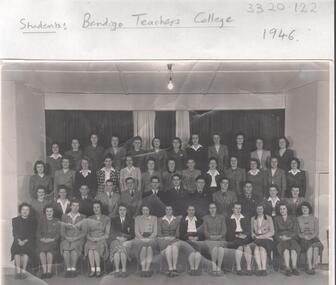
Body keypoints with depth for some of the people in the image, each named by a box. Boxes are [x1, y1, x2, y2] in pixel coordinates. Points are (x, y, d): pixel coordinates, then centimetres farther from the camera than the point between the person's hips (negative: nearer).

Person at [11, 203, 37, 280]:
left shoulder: (32, 221, 11)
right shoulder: (15, 220, 16)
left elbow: (33, 234, 3)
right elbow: (14, 233, 6)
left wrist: (25, 241, -12)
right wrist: (19, 240, -11)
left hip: (28, 241, -1)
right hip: (18, 241, 1)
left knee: (26, 250, -31)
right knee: (16, 250, -30)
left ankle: (23, 271, -27)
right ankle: (18, 271, -25)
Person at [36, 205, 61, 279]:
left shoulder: (57, 221, 13)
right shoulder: (41, 220, 16)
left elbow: (58, 234, 6)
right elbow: (38, 233, 10)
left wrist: (52, 239, -10)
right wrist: (42, 239, -9)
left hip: (53, 241, -1)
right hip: (42, 241, 1)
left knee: (49, 252, -31)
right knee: (41, 252, -30)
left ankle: (49, 271, -20)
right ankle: (44, 271, -22)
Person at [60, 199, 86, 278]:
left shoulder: (82, 217, 9)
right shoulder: (64, 216, 13)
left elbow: (84, 232, 3)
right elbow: (62, 231, 7)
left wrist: (75, 238, -10)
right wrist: (66, 237, -9)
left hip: (78, 239, -1)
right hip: (67, 239, 1)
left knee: (74, 247, -32)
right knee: (65, 248, -31)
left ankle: (73, 268, -21)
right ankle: (68, 269, -21)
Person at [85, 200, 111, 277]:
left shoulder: (106, 219, 9)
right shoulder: (89, 219, 16)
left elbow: (107, 234, 3)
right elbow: (87, 232, 10)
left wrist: (98, 239, -10)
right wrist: (90, 238, -10)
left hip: (102, 240, -1)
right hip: (91, 240, 2)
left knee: (96, 248, -33)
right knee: (90, 248, -33)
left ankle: (98, 269, -17)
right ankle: (92, 269, -21)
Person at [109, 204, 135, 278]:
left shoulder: (130, 220, 14)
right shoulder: (113, 220, 16)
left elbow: (132, 233, 5)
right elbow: (112, 233, 6)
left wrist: (125, 238, -12)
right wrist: (118, 237, -13)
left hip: (127, 241, -1)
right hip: (116, 240, 1)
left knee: (123, 248, -35)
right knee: (116, 248, -34)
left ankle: (124, 270, -31)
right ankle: (117, 270, -32)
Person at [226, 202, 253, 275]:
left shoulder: (246, 219, 22)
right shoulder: (228, 219, 14)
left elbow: (249, 230, 10)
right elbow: (228, 232, 2)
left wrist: (245, 235, -12)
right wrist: (237, 235, -14)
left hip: (245, 237, 2)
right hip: (233, 239, -1)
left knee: (247, 245, -31)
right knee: (240, 246, -32)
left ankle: (249, 268, -29)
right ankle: (238, 269, -29)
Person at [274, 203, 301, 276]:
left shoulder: (293, 218, 15)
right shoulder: (276, 219, 15)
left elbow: (295, 232, 8)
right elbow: (275, 232, 11)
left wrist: (288, 237, -8)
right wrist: (281, 237, -8)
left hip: (291, 239, 1)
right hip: (281, 240, 0)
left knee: (293, 249, -34)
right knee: (285, 249, -35)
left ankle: (294, 268, -34)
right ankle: (287, 268, -35)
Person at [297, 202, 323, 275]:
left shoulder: (314, 219, 14)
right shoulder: (298, 219, 11)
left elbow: (316, 232, 8)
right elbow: (297, 232, 6)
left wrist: (311, 237, -11)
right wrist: (304, 236, -13)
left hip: (313, 238, 1)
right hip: (303, 239, -1)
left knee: (316, 248, -33)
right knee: (310, 247, -33)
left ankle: (313, 267, -22)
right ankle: (310, 267, -24)